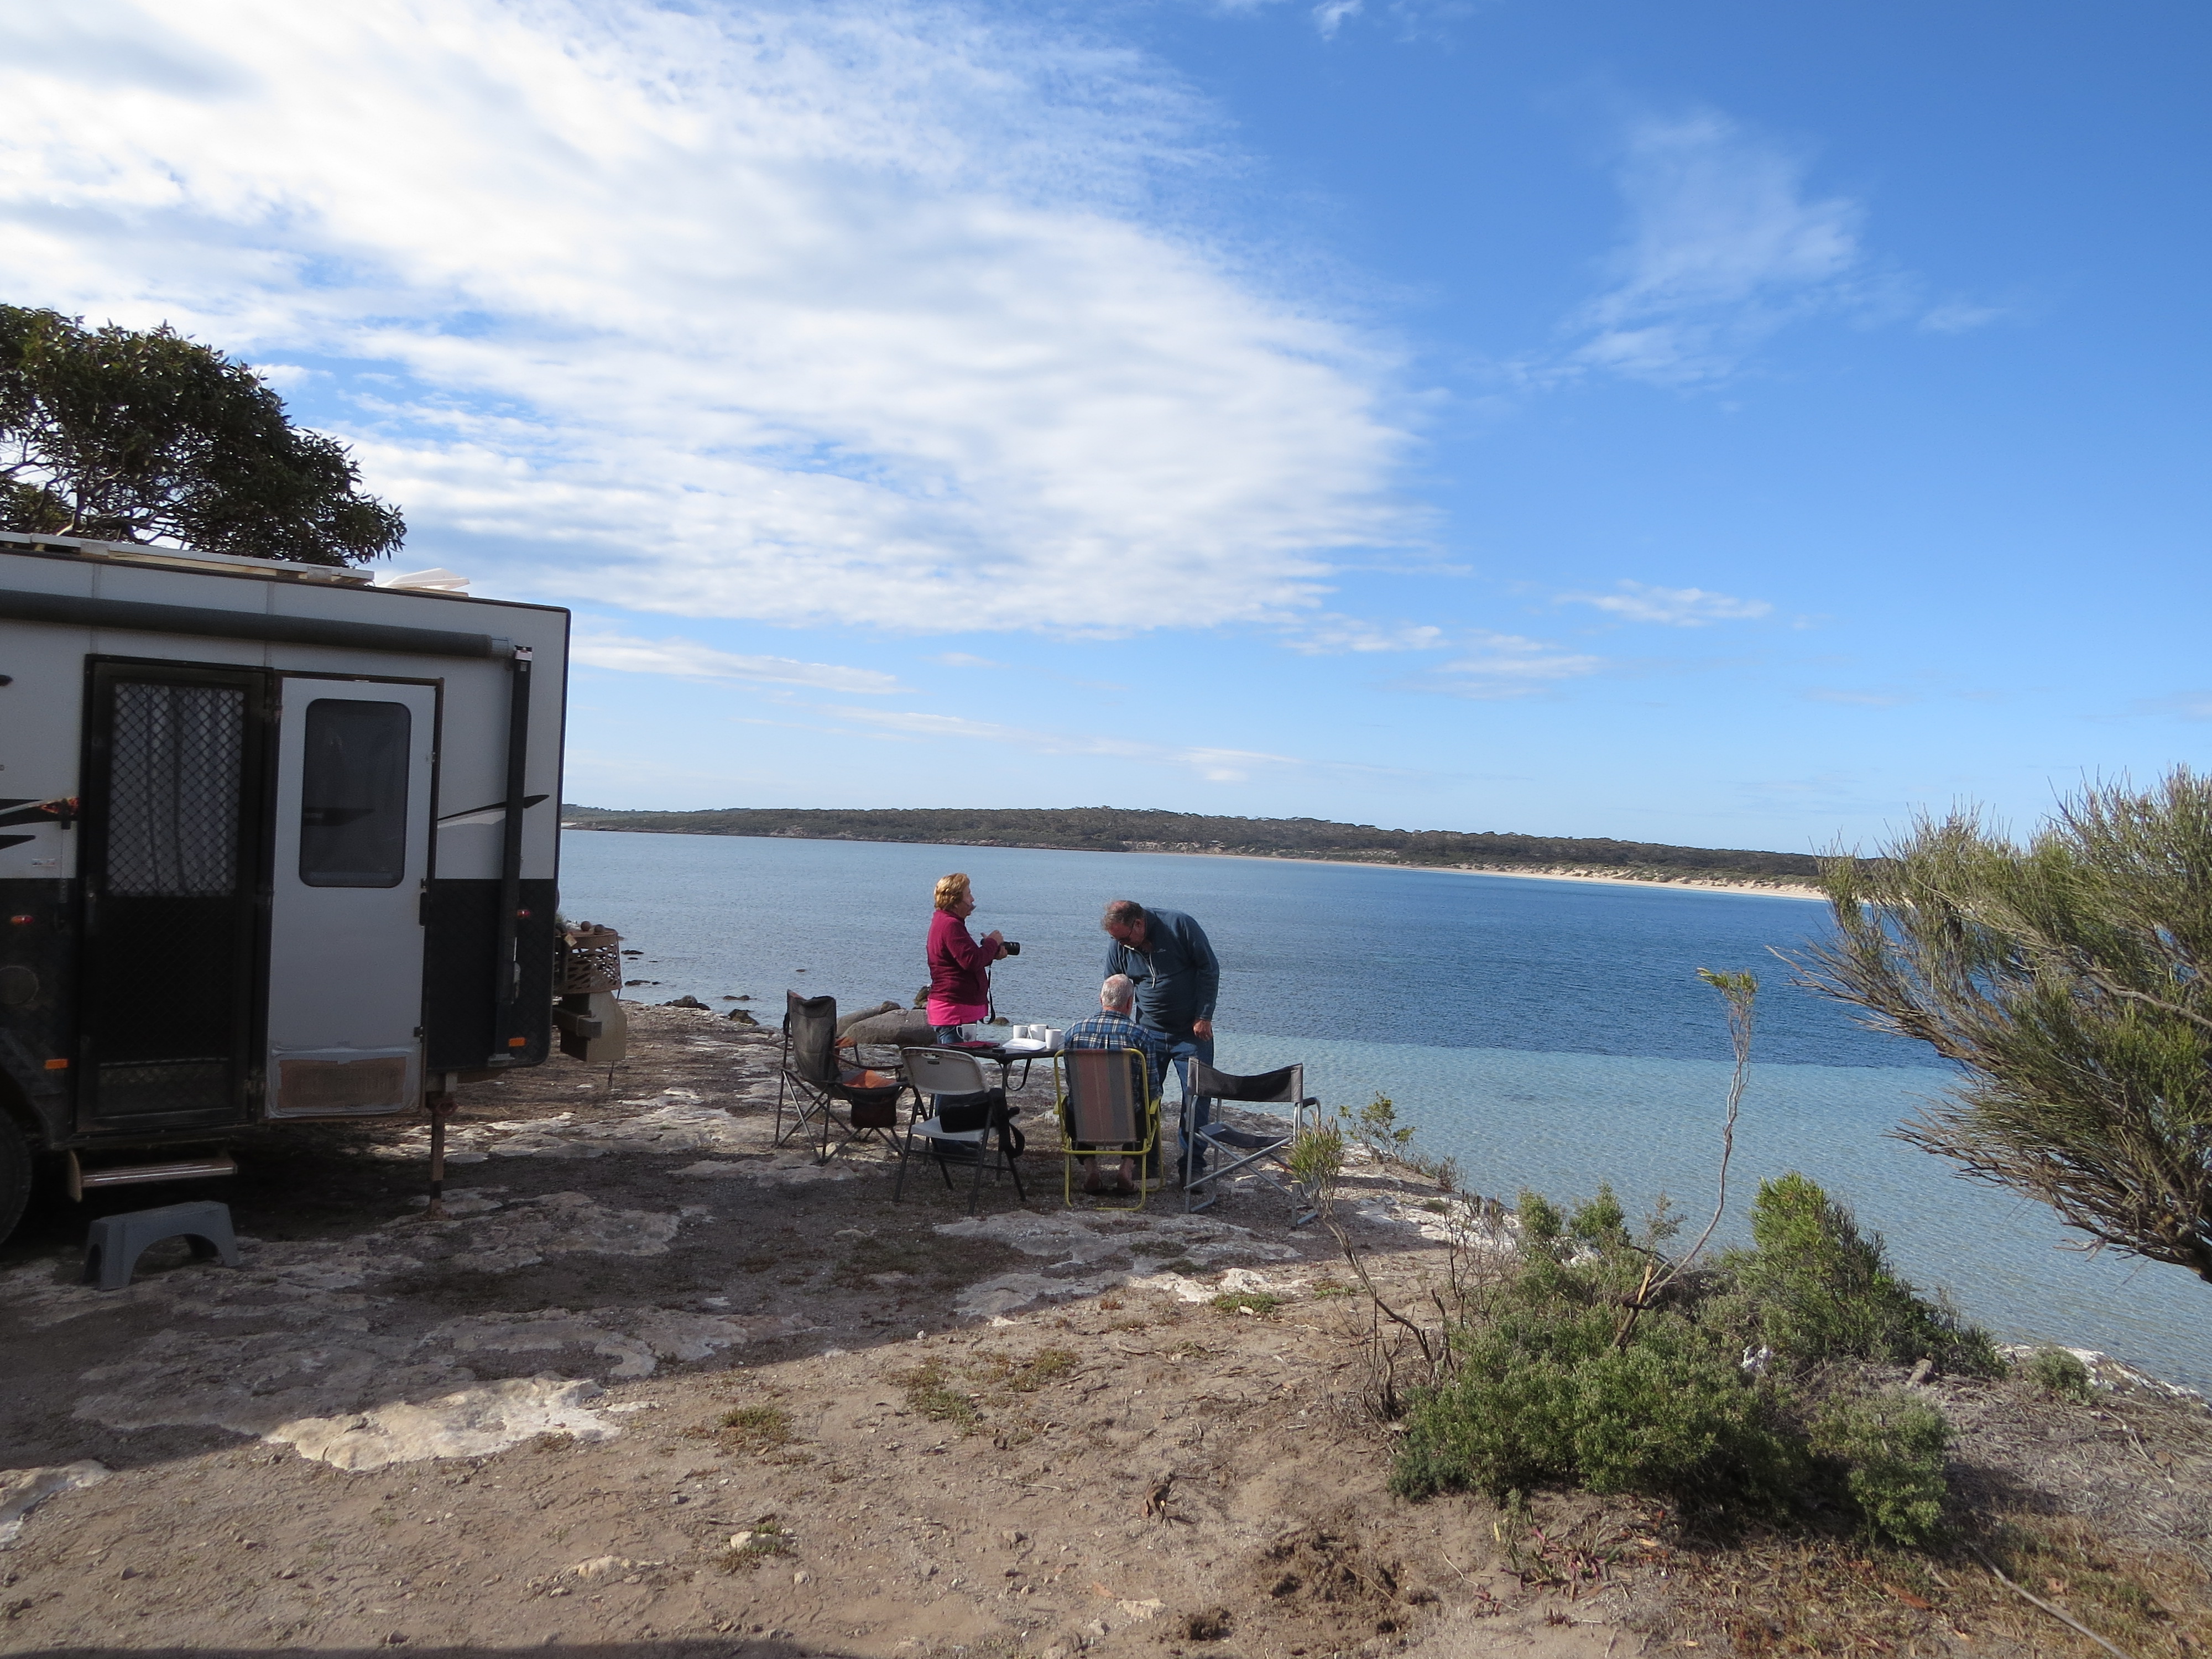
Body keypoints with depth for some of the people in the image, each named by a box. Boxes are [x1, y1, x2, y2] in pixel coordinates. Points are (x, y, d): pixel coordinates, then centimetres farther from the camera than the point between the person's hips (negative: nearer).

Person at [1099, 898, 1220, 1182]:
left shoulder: (1180, 925, -15)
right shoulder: (1118, 946, -4)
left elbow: (1209, 969, -9)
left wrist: (1204, 1017, -11)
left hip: (1192, 1031, -3)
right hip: (1148, 1031, 3)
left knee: (1197, 1095, -3)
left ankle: (1193, 1164, 6)